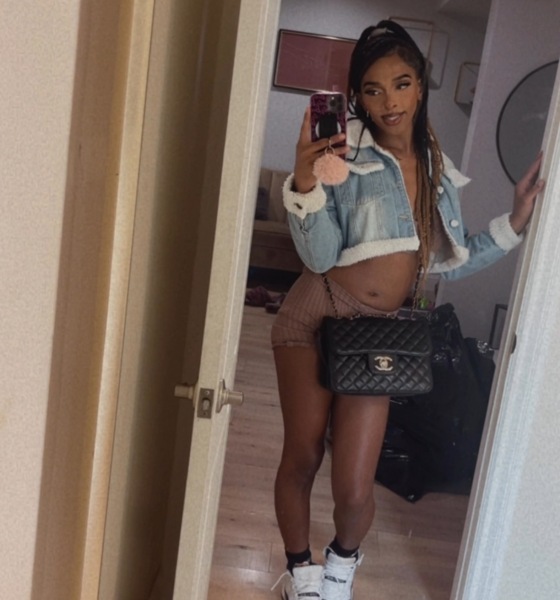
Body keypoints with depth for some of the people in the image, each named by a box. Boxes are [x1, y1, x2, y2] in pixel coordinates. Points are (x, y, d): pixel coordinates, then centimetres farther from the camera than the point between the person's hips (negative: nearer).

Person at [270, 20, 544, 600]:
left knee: (354, 487, -1)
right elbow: (321, 256, -14)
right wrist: (305, 184, -29)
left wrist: (514, 223, 8)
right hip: (316, 317, -3)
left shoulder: (437, 168, 8)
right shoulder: (346, 154, -9)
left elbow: (449, 262, 13)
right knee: (301, 459, 9)